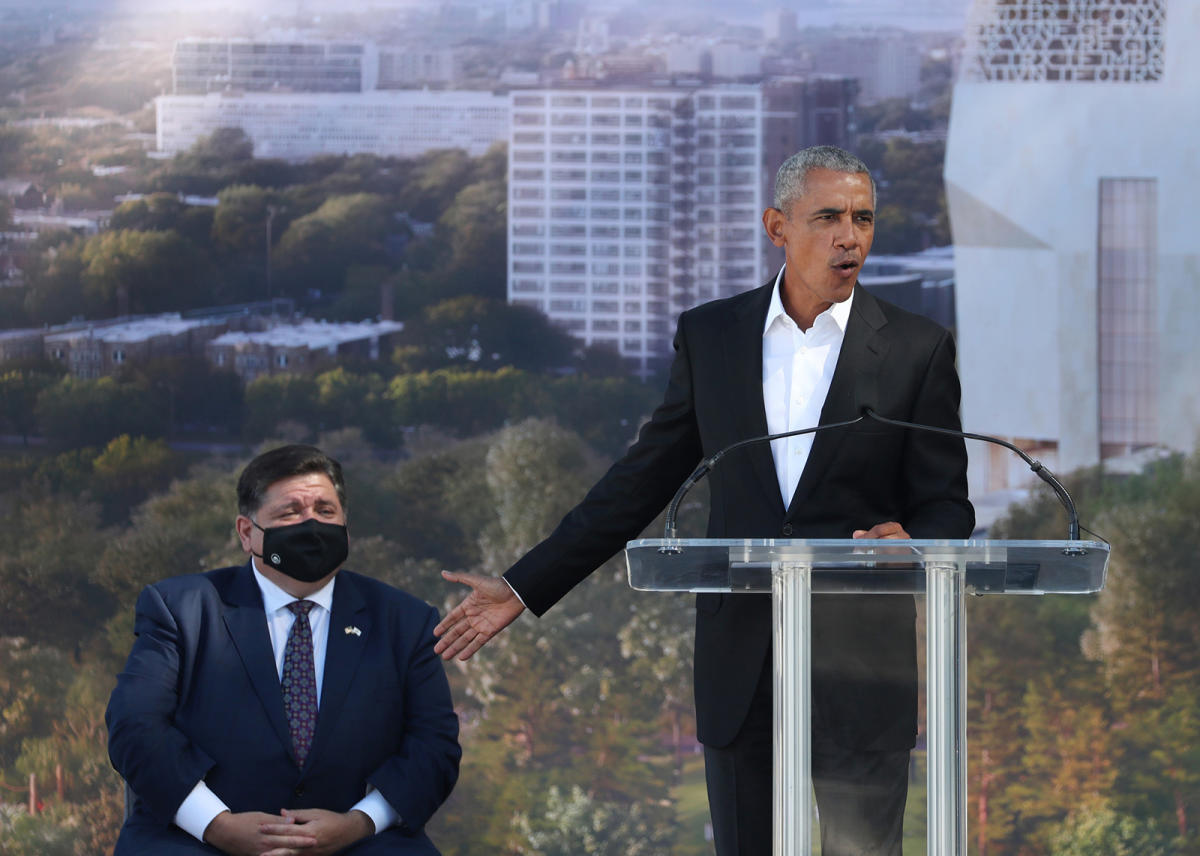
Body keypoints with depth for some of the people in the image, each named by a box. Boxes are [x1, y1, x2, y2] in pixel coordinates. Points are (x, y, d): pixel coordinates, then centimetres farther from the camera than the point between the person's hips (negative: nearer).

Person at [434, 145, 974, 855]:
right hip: (742, 662, 2)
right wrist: (525, 588, 9)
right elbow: (643, 480, 11)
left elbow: (947, 506, 1)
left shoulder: (918, 349, 0)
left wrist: (908, 544, -23)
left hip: (861, 663, -2)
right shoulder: (710, 336, 6)